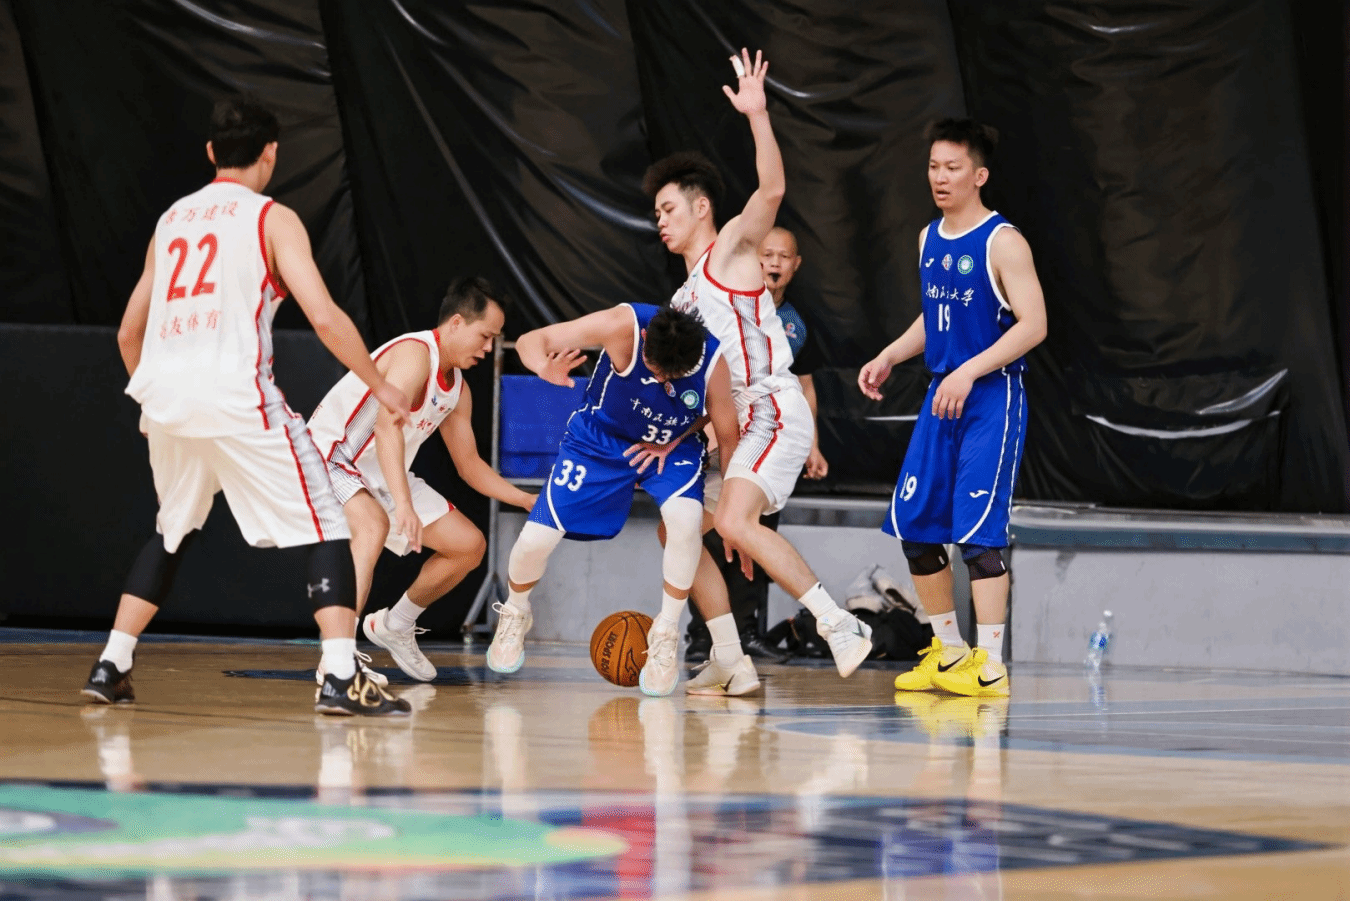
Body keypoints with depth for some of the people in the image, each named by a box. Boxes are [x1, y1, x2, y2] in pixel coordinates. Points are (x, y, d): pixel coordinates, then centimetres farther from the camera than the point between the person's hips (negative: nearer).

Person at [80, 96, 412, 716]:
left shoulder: (172, 219, 19)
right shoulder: (272, 219, 1)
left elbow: (128, 333, 25)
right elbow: (325, 319, -10)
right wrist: (380, 387, 2)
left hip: (163, 393, 6)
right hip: (236, 397, -6)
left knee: (172, 532, 27)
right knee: (326, 527, 0)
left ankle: (110, 667, 23)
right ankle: (341, 678, -14)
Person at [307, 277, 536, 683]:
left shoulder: (458, 390, 6)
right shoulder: (415, 354, -24)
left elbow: (469, 464, 16)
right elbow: (387, 425, -40)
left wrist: (529, 501, 5)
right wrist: (403, 504, -51)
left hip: (382, 475, 10)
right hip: (330, 456, -10)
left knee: (469, 546, 7)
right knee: (373, 524, -40)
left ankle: (394, 626, 27)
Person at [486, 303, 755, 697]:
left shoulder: (712, 361, -29)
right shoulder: (624, 326, -35)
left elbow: (728, 435, -12)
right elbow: (531, 341, -33)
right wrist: (545, 368, -56)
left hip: (671, 446, 0)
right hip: (598, 441, 0)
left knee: (686, 518, -31)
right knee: (535, 540, -8)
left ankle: (666, 635, -10)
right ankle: (515, 616, 28)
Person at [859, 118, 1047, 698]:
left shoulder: (1001, 242, -11)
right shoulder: (929, 239, 12)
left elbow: (1033, 324, -17)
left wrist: (969, 372, -23)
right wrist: (889, 357, 11)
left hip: (991, 396, -8)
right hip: (941, 395, 8)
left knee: (978, 530, -12)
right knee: (913, 524, 6)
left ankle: (990, 666, -8)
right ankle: (950, 652, 18)